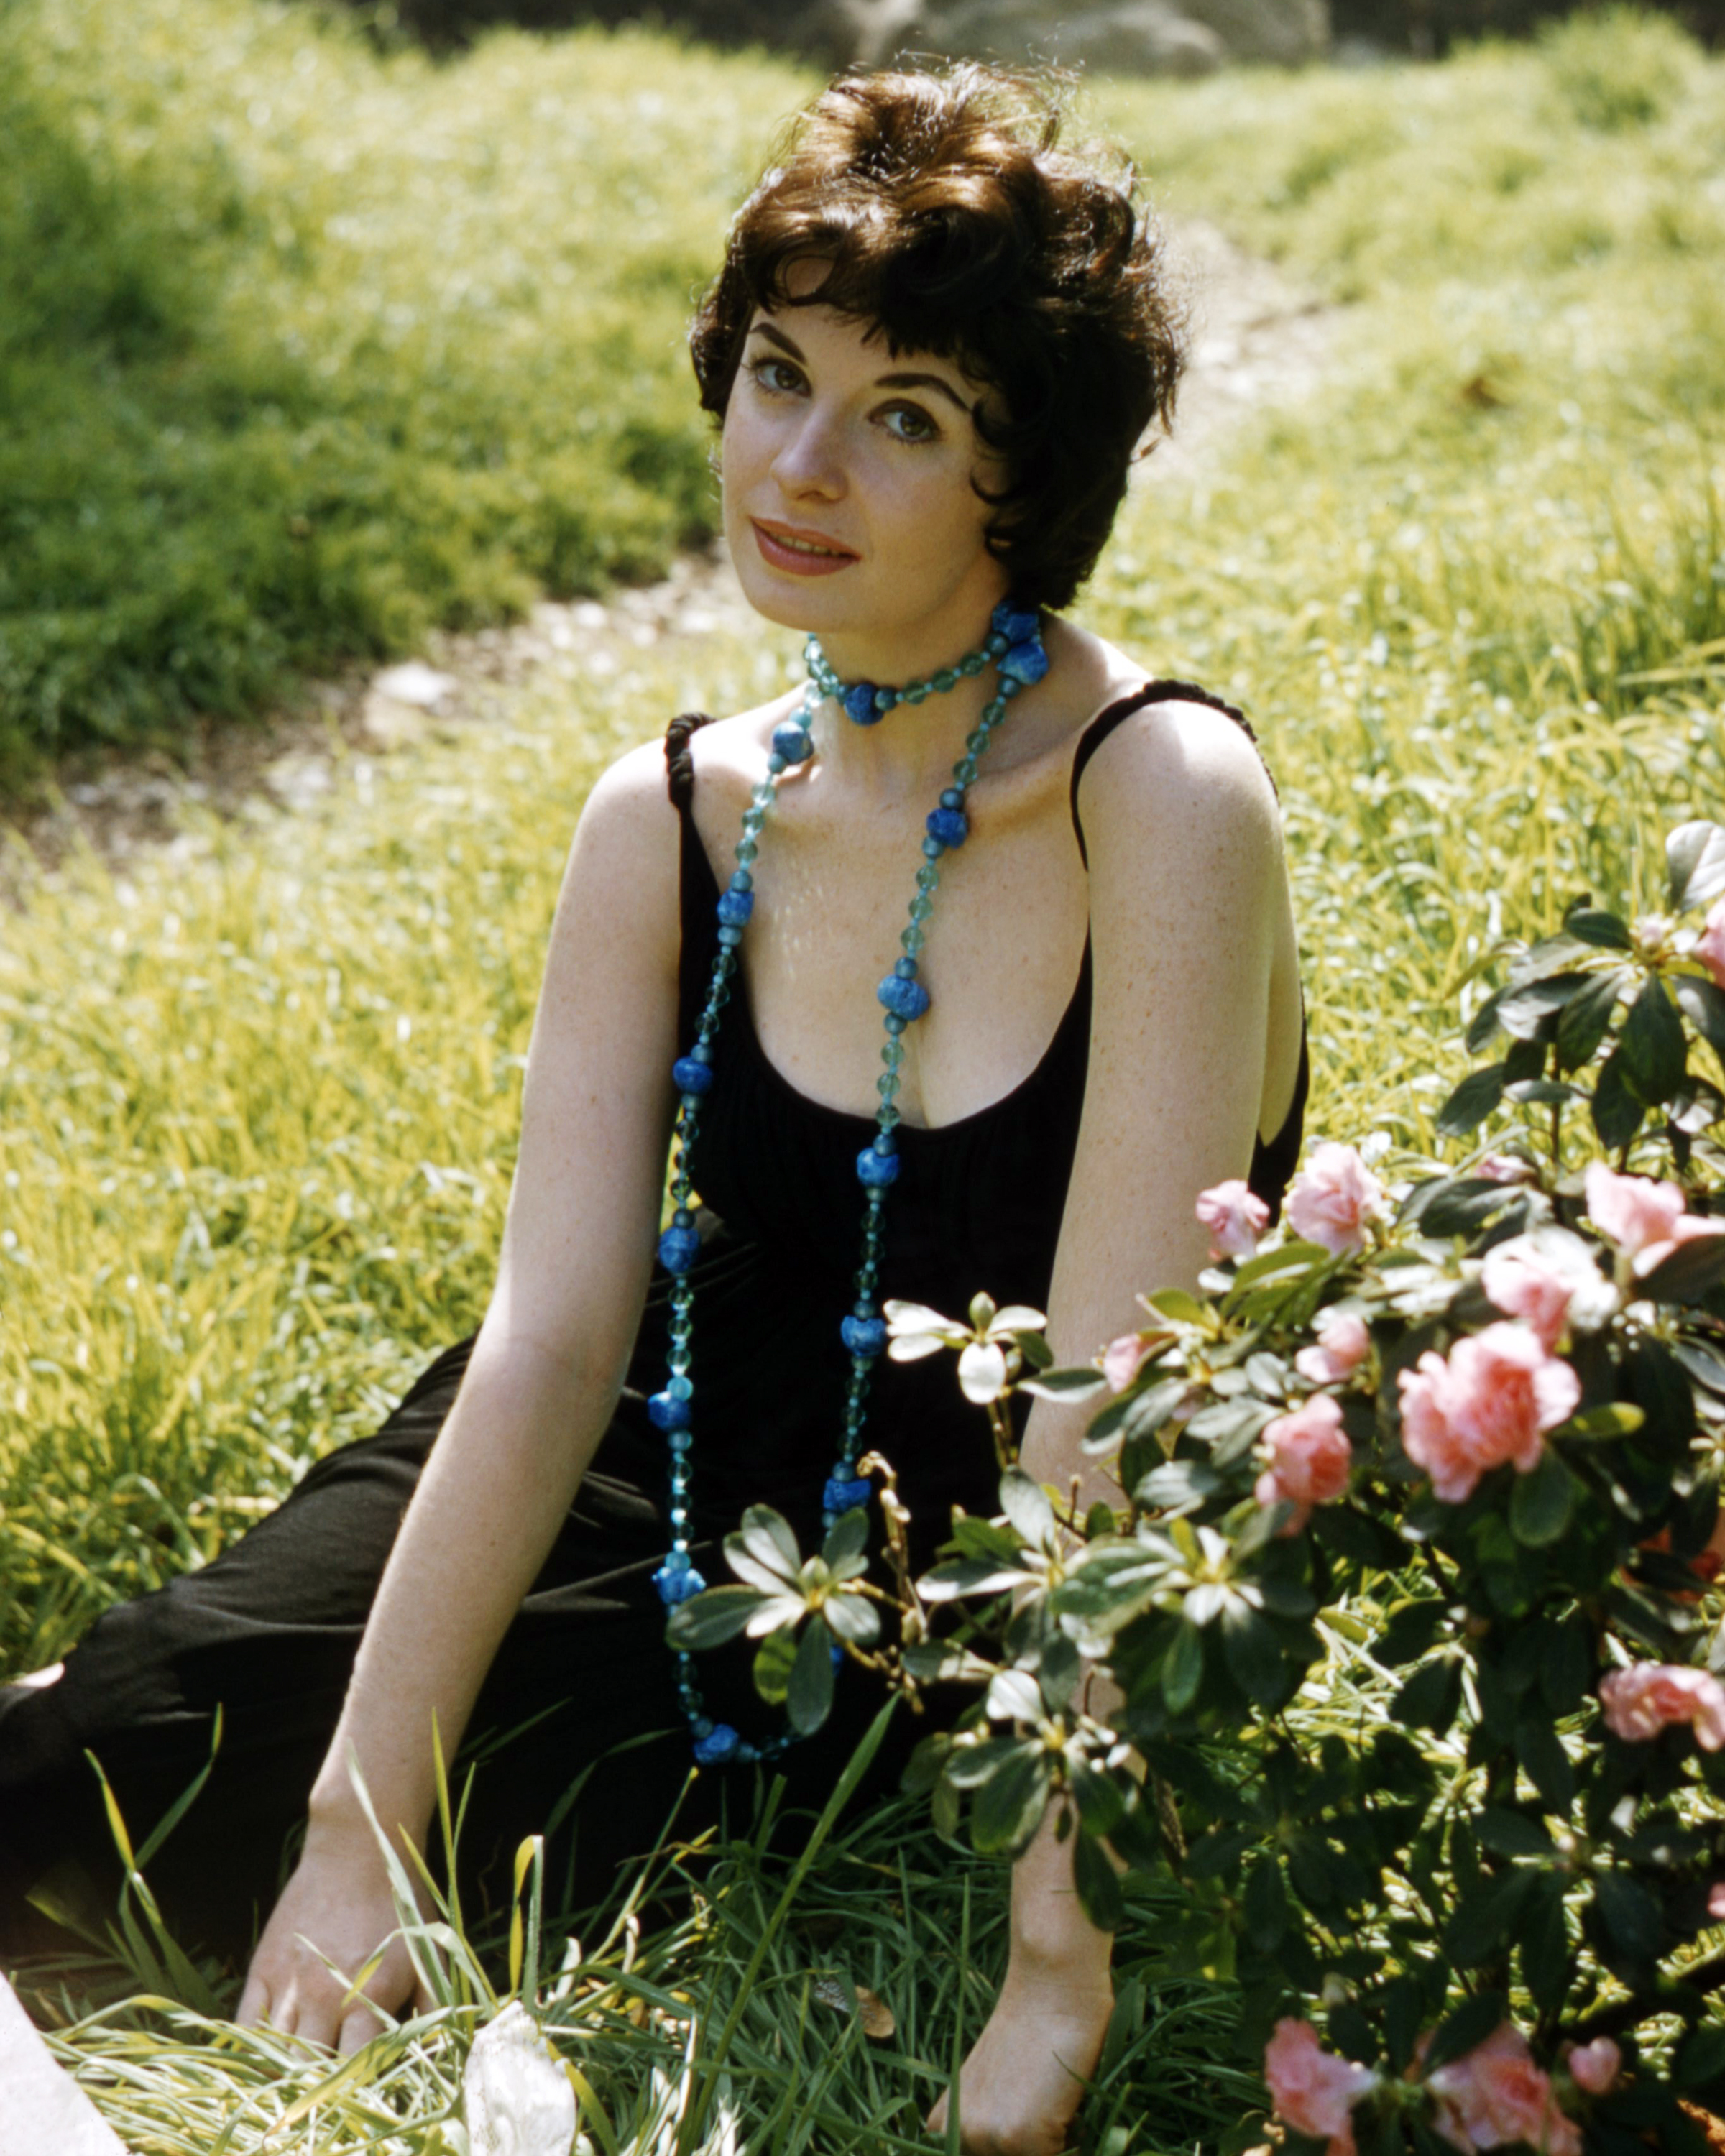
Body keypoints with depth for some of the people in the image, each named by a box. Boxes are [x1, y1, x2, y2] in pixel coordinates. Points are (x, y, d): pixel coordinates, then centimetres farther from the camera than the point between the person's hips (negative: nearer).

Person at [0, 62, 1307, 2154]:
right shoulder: (666, 827, -8)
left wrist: (1059, 1973, -27)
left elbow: (1105, 1420, -28)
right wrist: (352, 1833, -16)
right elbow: (549, 1341, -12)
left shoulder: (1158, 801, -25)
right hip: (673, 1480, 4)